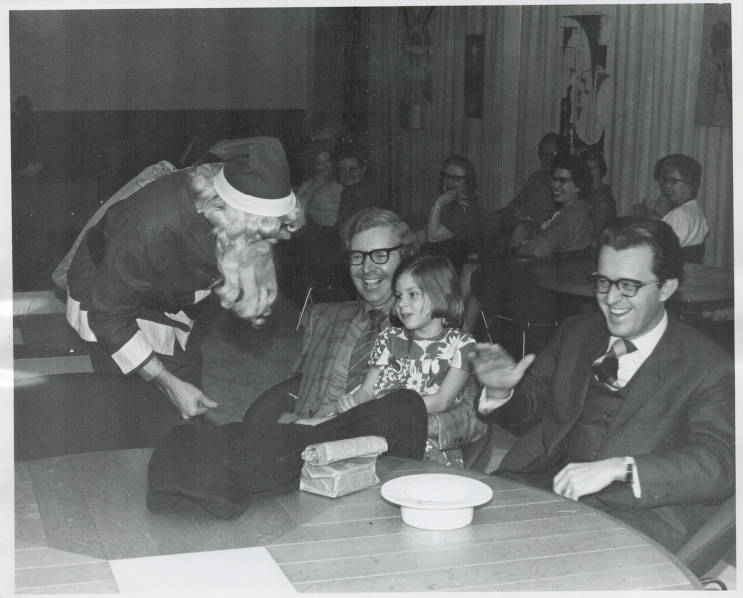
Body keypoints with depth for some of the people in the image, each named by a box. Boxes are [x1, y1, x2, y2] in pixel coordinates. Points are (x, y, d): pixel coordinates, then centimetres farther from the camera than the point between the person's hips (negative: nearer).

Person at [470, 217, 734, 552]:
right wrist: (501, 391, -3)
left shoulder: (708, 368, 0)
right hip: (545, 484, 5)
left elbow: (719, 465, -13)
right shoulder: (576, 333, 18)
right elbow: (529, 410, 22)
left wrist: (617, 468, -25)